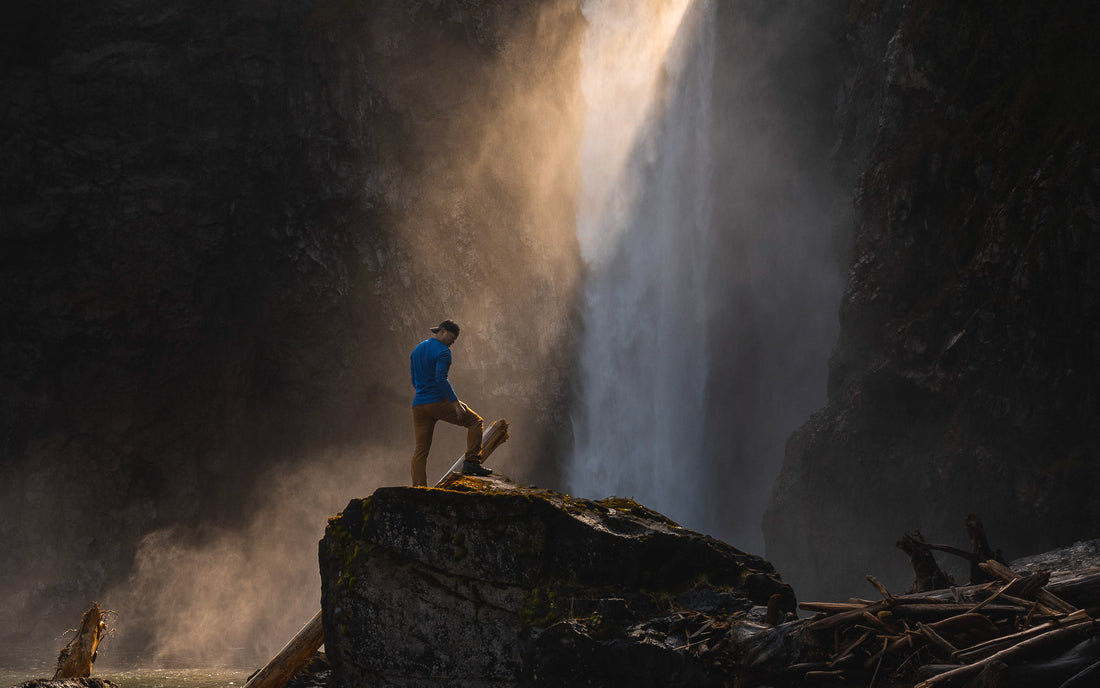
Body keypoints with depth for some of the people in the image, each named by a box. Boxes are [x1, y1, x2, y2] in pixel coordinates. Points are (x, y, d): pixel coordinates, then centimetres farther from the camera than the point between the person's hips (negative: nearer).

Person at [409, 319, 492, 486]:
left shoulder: (417, 351, 19)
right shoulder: (443, 351, -7)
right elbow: (441, 380, -19)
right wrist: (456, 404, -20)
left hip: (419, 404, 7)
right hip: (439, 402, -7)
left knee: (420, 450, 6)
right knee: (476, 421, 7)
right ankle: (472, 462, -5)